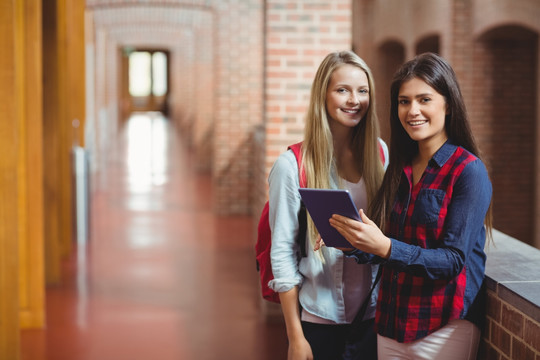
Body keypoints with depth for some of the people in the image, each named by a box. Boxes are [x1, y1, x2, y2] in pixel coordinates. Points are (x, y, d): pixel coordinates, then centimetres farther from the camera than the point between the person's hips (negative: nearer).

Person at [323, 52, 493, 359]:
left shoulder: (468, 170, -11)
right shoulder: (400, 168, 7)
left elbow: (453, 260, -17)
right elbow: (391, 250, 10)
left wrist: (384, 247, -28)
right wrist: (354, 243, -10)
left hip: (443, 330, -5)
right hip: (391, 325, 6)